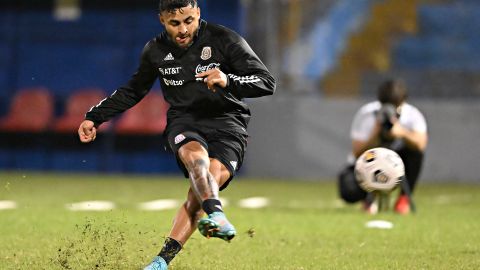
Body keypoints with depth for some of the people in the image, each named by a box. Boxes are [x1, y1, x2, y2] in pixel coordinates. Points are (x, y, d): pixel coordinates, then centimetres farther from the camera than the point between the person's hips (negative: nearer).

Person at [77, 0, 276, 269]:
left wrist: (228, 81, -26)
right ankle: (215, 215, -59)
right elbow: (133, 92, 26)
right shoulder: (156, 50, 7)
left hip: (226, 121, -2)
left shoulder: (225, 40, -4)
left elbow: (267, 82, -8)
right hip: (184, 122, 2)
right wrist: (94, 117, 21)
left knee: (212, 176, -28)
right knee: (196, 155, -35)